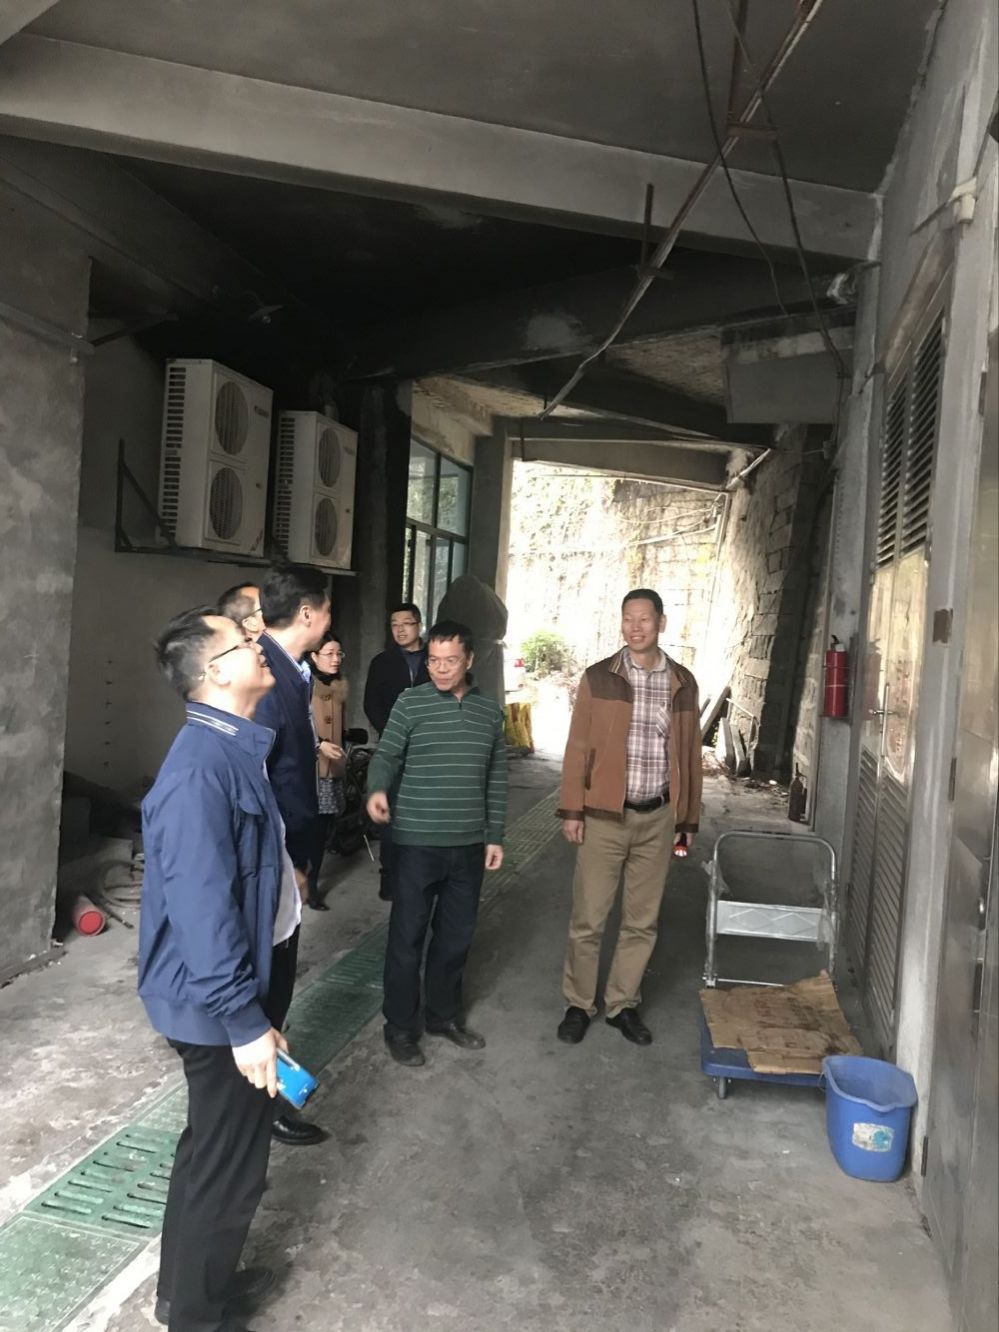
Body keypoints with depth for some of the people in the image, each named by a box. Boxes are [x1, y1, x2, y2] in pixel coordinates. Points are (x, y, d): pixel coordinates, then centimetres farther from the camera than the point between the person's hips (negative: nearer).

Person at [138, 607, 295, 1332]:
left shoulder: (236, 747, 4)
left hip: (250, 974, 10)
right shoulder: (201, 770, -28)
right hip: (223, 1000, -10)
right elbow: (201, 911, -28)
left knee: (217, 1146, 25)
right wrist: (245, 1022, -24)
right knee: (229, 1162, 9)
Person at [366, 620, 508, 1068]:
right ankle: (400, 1027, 20)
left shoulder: (490, 711, 7)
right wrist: (377, 789, -32)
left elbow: (496, 779, 11)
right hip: (417, 841, -4)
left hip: (469, 843, 4)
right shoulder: (410, 703, -5)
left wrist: (496, 836, 10)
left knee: (457, 935, 15)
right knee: (407, 936, 4)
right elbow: (386, 755, -10)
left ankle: (444, 1015, 33)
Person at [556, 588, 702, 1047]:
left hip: (657, 819, 2)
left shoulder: (683, 683, 4)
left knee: (642, 921, 11)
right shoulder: (598, 678, -3)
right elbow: (578, 747, -2)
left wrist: (687, 819, 9)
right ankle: (578, 1004, 23)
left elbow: (690, 754, 9)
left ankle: (623, 1004, 28)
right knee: (588, 919, 5)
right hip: (604, 816, -2)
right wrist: (571, 809, -7)